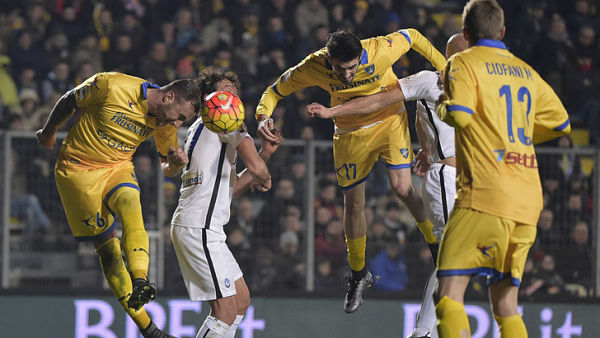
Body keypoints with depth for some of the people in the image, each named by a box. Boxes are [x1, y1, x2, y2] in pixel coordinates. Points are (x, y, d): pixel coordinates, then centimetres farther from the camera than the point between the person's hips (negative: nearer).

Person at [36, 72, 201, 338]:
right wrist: (48, 132, 11)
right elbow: (69, 101, -4)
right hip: (78, 169, -3)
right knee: (105, 243, -8)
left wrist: (176, 164, -18)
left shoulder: (165, 123, -6)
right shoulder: (112, 86, -22)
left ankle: (140, 281, -45)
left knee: (129, 201, -31)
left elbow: (167, 169, 7)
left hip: (118, 168, 3)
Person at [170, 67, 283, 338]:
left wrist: (265, 152, 19)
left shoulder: (199, 129, 26)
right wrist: (265, 179, 6)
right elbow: (256, 168, -18)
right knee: (226, 312, -11)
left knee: (241, 300, 16)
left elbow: (232, 189, 26)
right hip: (199, 228, -10)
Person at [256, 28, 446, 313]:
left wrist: (444, 70, -8)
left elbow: (411, 36, -12)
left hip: (390, 121, -2)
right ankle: (358, 275, 28)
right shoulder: (313, 68, -28)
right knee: (353, 203, 7)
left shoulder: (380, 52, -33)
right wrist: (264, 115, -34)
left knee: (401, 186, -20)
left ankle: (437, 244, 5)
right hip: (350, 134, 2)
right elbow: (275, 91, -13)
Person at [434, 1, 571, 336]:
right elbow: (561, 122, 26)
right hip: (527, 203, 6)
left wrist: (443, 107, 8)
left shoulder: (463, 63, 1)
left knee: (449, 295, -10)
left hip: (485, 194, -6)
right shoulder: (526, 71, 19)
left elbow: (460, 115, -14)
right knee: (506, 305, 10)